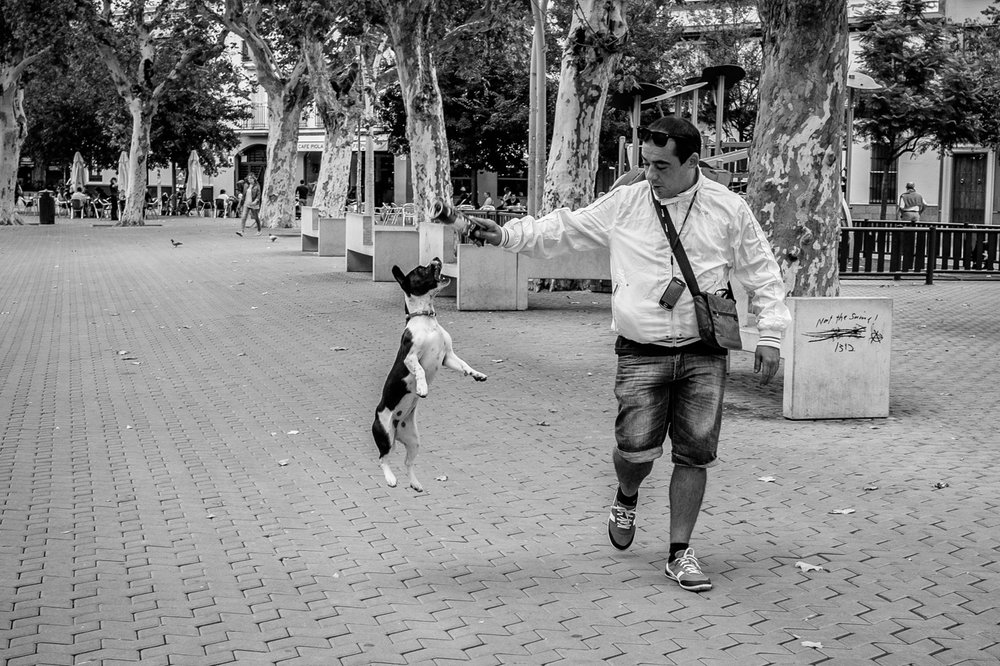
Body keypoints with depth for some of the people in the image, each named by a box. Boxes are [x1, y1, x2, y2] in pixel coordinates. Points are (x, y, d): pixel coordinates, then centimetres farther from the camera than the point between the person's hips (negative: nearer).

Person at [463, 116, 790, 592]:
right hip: (641, 353, 0)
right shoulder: (624, 204, 3)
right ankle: (627, 498, 27)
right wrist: (507, 235, -5)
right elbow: (564, 230, 6)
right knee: (636, 447, -10)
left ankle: (679, 553, 15)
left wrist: (770, 335, 4)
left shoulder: (728, 209, 2)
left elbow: (762, 272, 8)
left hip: (703, 354, 0)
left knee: (695, 454, 0)